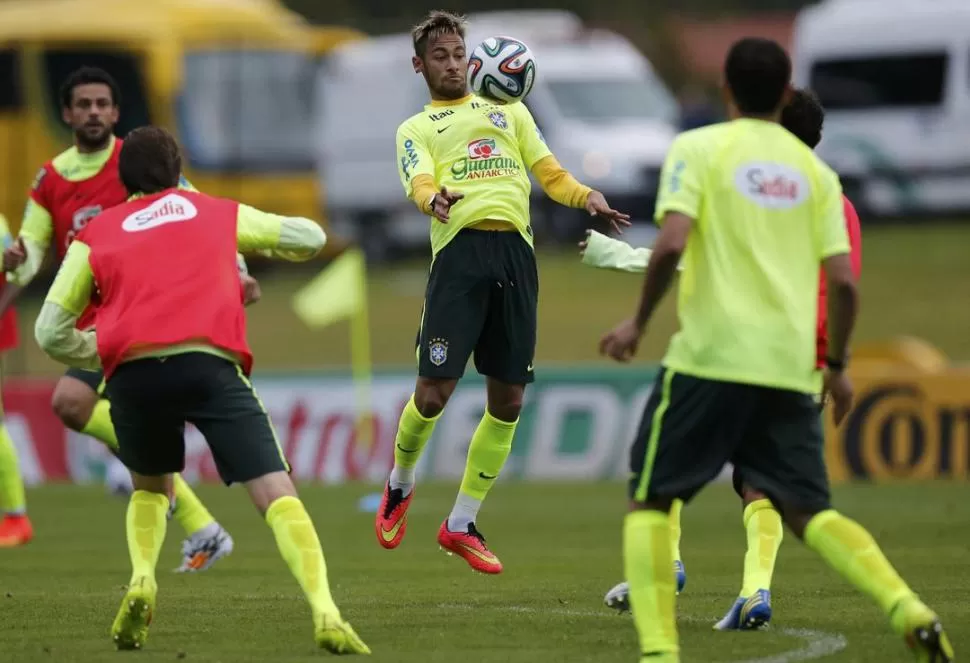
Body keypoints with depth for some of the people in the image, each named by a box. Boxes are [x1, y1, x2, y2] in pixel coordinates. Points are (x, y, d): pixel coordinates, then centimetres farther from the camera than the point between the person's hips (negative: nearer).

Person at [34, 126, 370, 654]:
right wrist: (256, 247, 55)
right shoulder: (219, 214, 26)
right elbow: (310, 237, 36)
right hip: (208, 363, -1)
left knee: (150, 488, 28)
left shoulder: (96, 234, 24)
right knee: (277, 494, -6)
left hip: (130, 373, 2)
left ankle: (141, 582, 1)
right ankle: (324, 612, -27)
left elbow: (51, 332, 18)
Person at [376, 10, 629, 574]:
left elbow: (550, 173, 19)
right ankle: (400, 488, 18)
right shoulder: (416, 129, 17)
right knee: (435, 391, -11)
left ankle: (463, 524, 14)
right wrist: (435, 199, -28)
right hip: (459, 249, -3)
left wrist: (586, 196, -3)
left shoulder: (509, 112, 27)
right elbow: (420, 183, -4)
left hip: (515, 251, 3)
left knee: (508, 401, 2)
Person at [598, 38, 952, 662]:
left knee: (650, 501, 9)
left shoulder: (698, 148, 1)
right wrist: (838, 365, 18)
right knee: (810, 511, 8)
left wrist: (639, 323, 0)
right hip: (790, 369, 4)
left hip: (710, 358, -4)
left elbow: (672, 243, -13)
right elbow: (843, 280, 5)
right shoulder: (814, 171, 12)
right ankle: (910, 611, -15)